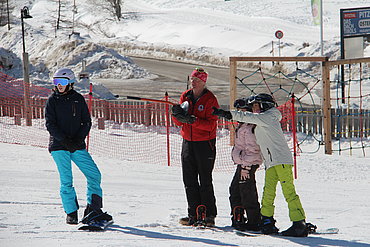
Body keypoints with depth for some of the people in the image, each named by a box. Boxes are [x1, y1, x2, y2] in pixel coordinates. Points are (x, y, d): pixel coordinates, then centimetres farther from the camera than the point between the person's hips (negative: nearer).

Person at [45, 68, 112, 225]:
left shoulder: (78, 99, 7)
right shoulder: (52, 101, 2)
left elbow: (86, 122, 7)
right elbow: (50, 124, -3)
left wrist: (79, 139, -8)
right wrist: (65, 140, -15)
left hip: (78, 146, 2)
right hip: (59, 147, -2)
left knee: (94, 175, -6)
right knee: (66, 181, -5)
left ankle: (93, 209, 2)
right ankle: (71, 213, 4)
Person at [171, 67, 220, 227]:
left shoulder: (210, 99, -8)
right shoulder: (185, 97, 10)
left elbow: (211, 124, -15)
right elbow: (179, 122, 10)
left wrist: (193, 120, -27)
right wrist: (177, 115, -12)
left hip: (205, 143, -6)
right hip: (188, 142, 6)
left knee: (205, 181, -4)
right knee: (189, 180, 6)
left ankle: (209, 215, 2)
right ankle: (193, 214, 12)